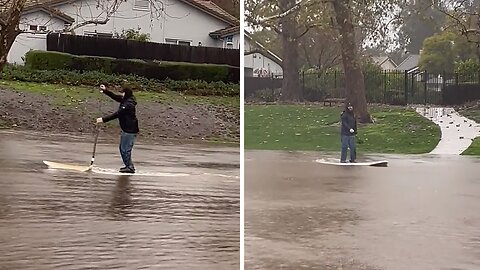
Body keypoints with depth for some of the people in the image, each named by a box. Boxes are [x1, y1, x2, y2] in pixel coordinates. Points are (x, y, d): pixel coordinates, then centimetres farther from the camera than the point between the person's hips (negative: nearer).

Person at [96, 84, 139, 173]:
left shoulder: (128, 104, -22)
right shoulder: (125, 100, 8)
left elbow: (116, 114, -25)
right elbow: (115, 97, 23)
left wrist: (103, 119, -24)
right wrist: (105, 91, 14)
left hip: (130, 131, -11)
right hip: (126, 129, 11)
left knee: (125, 149, -7)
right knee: (122, 148, 18)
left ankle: (130, 167, 1)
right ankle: (128, 166, 25)